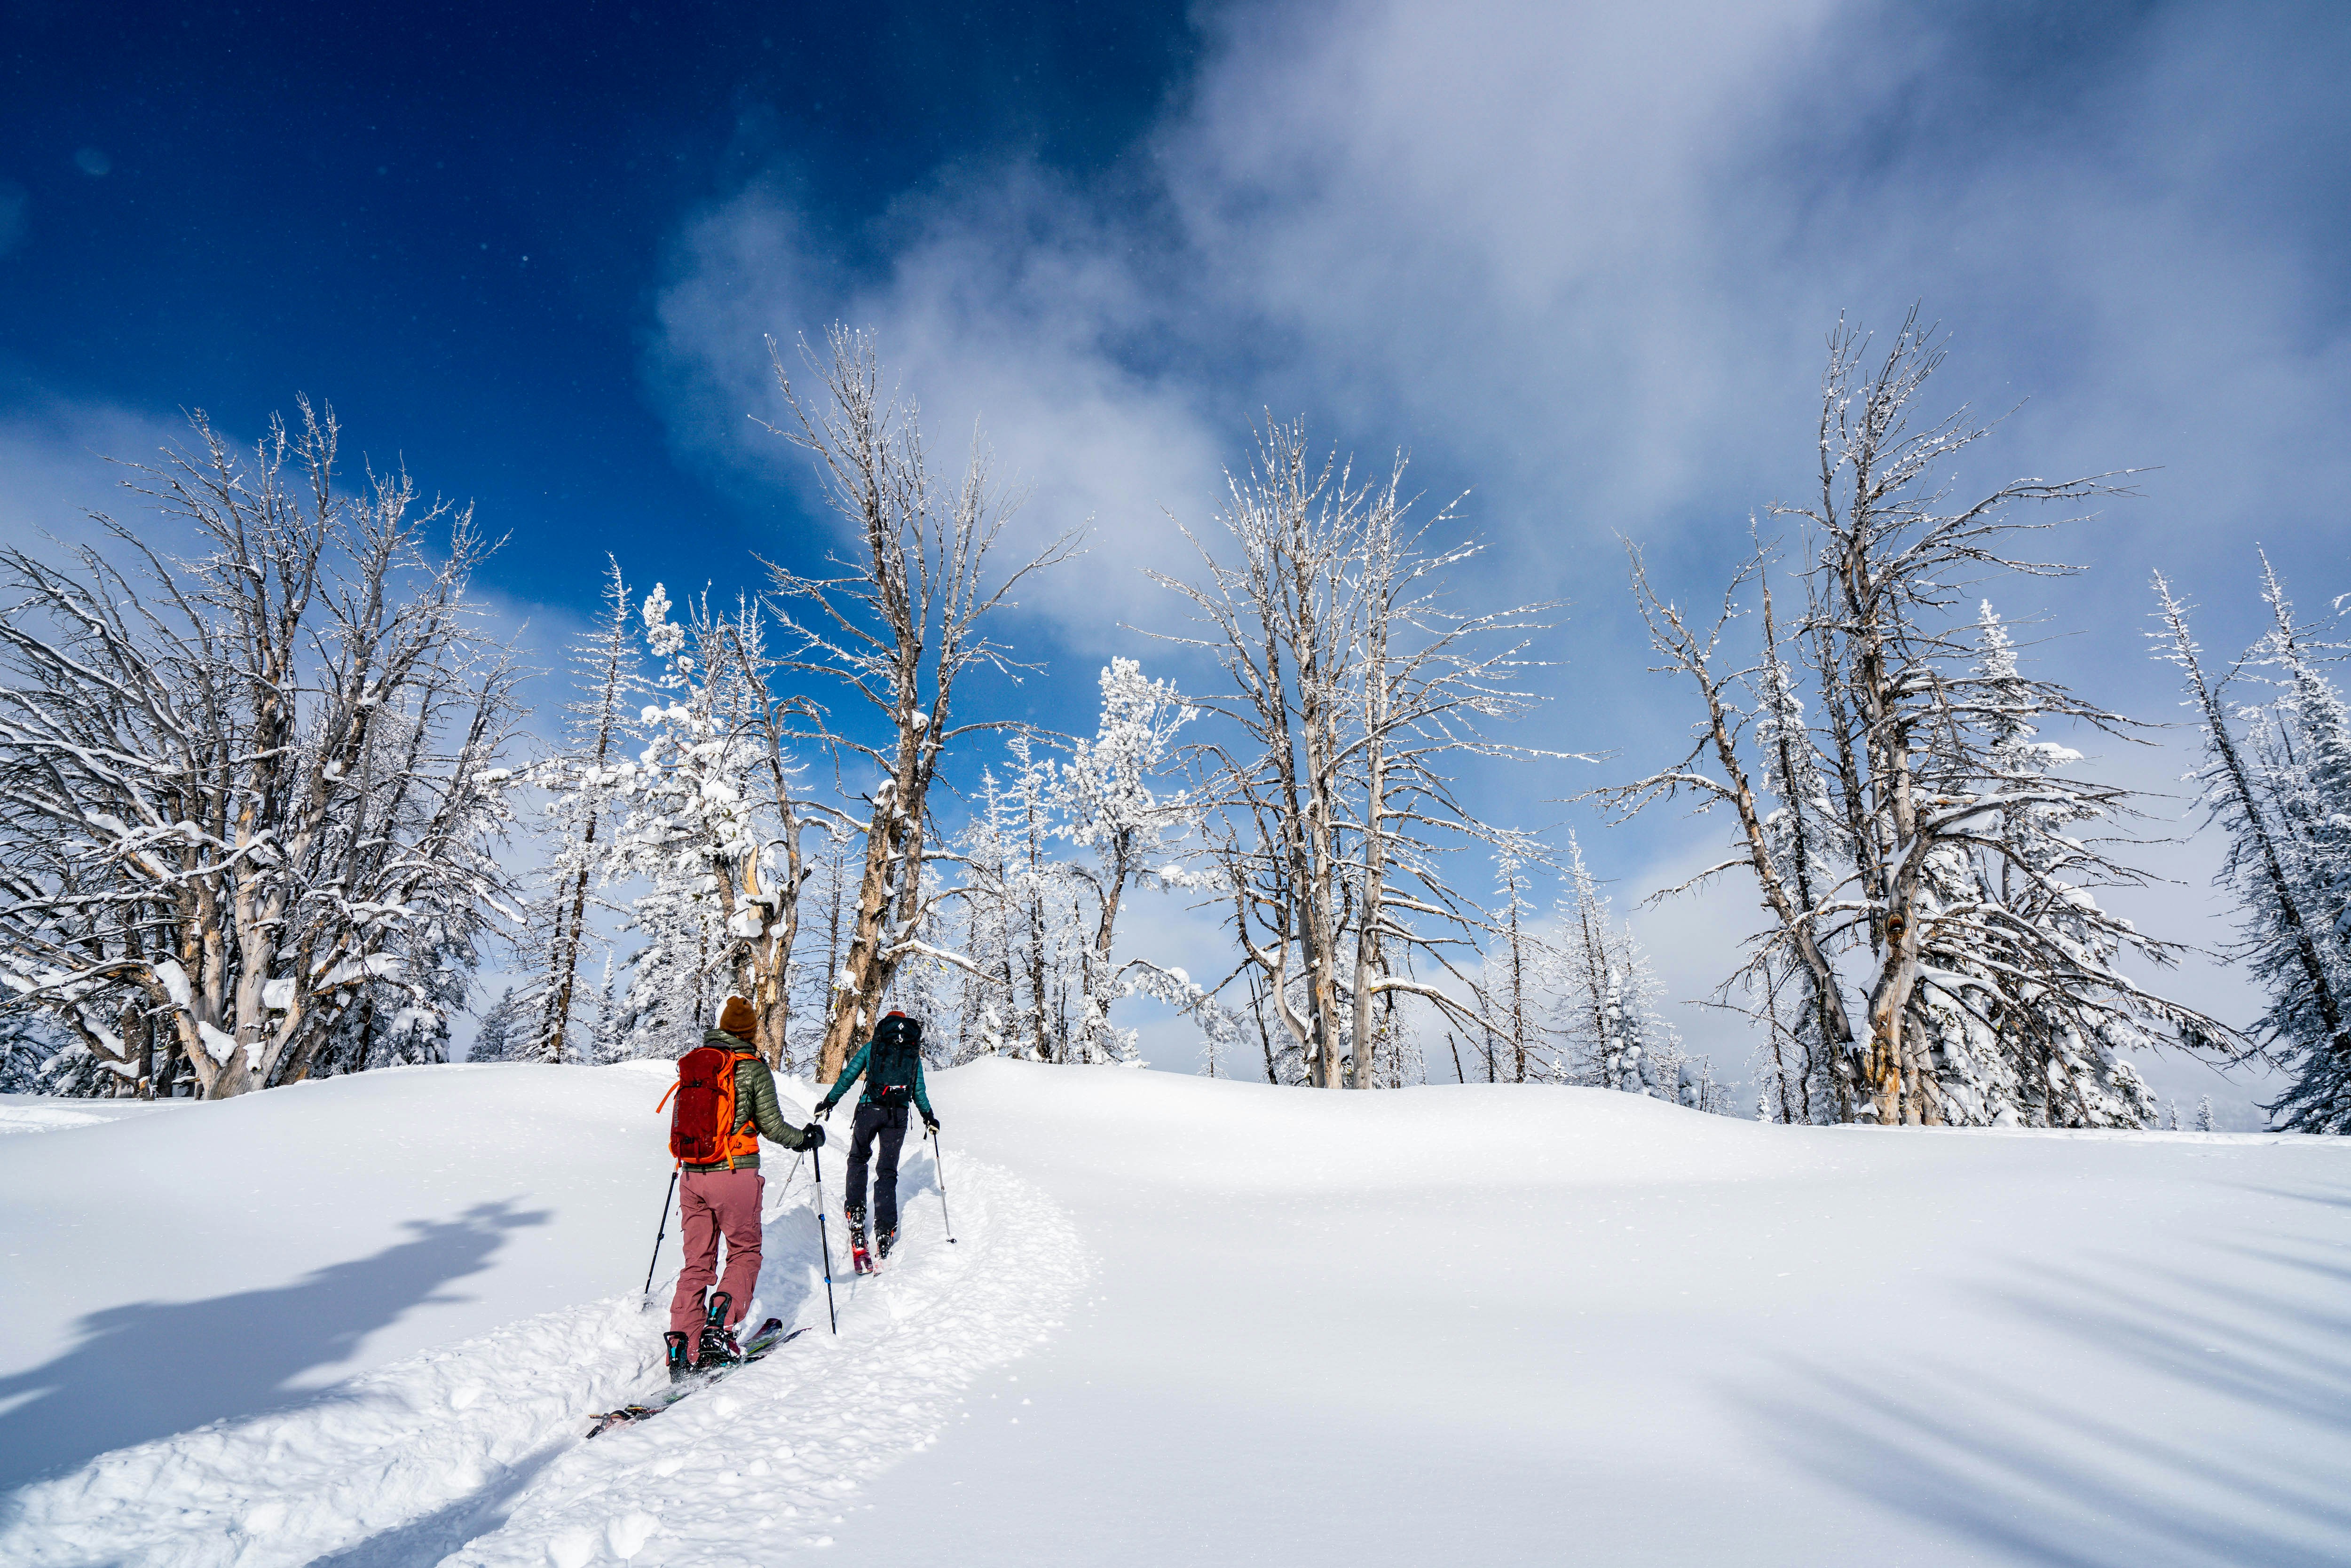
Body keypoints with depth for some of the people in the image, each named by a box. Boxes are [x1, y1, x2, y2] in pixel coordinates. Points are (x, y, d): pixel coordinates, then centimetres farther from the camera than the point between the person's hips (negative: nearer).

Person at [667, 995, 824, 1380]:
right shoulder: (753, 1068, -7)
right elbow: (772, 1126, -8)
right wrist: (806, 1139, 10)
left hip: (692, 1175, 5)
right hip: (734, 1173, -5)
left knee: (697, 1262, 12)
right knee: (745, 1253, 9)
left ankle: (683, 1345, 5)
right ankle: (718, 1325, -9)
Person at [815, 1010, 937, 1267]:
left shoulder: (872, 1047, 9)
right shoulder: (914, 1053, 13)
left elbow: (848, 1076, 5)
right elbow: (919, 1091, 14)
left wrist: (829, 1102, 13)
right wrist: (928, 1116, 25)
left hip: (870, 1109, -1)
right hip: (899, 1115, 2)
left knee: (858, 1158, 21)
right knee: (888, 1172, 9)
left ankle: (856, 1211, 8)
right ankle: (885, 1231, 0)